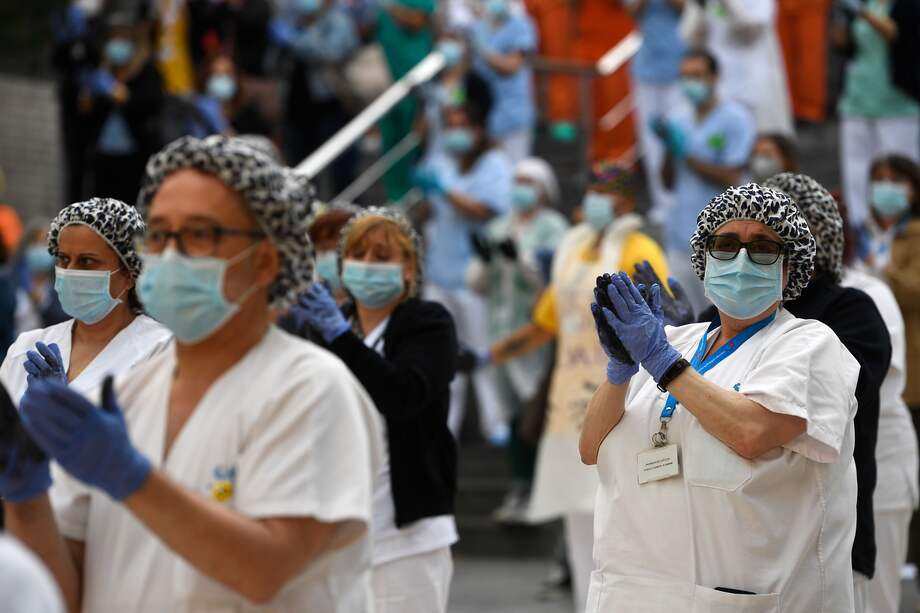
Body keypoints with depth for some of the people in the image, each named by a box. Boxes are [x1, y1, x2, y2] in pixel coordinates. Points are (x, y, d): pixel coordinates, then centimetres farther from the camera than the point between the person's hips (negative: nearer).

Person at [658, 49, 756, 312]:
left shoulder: (735, 119, -5)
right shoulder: (679, 121, 12)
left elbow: (730, 179, -12)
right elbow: (669, 182, 11)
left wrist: (685, 152, -13)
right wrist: (669, 147, -6)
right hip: (681, 237, 6)